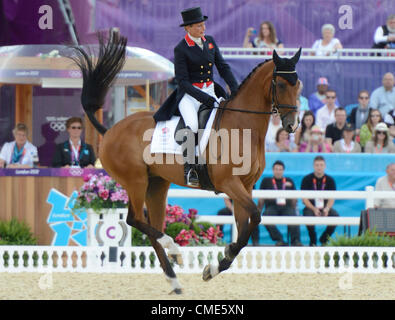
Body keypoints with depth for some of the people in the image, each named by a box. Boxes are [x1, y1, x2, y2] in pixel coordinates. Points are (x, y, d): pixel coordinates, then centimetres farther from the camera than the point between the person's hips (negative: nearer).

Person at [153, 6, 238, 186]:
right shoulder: (181, 49, -7)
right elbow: (182, 81, -11)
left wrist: (235, 89, -3)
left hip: (210, 91, 6)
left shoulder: (210, 41, 10)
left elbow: (223, 67, 12)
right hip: (189, 95, -6)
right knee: (192, 125, -33)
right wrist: (203, 97, -22)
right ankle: (189, 167, -22)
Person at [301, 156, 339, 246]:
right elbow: (304, 199, -6)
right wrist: (314, 209, -23)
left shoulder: (330, 180, 3)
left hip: (325, 207, 2)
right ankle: (313, 241, -8)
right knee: (308, 217, -36)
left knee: (335, 216, -29)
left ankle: (324, 239, -3)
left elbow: (331, 199, -2)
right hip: (311, 208, -2)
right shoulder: (307, 179, -1)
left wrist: (327, 209, -24)